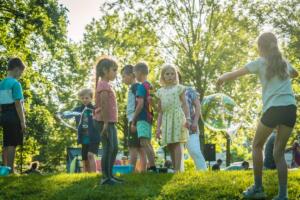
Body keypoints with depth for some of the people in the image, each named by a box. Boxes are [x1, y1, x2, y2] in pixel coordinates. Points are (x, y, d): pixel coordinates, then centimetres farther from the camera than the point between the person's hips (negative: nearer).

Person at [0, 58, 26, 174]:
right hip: (14, 117, -8)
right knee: (12, 144, -6)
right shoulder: (15, 83, -12)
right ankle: (11, 169, -6)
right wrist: (22, 121, -14)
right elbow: (17, 104, -16)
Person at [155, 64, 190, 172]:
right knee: (170, 145, 3)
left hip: (177, 117, -4)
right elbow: (160, 111, 16)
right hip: (166, 119, 5)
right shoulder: (160, 91, 16)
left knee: (177, 143, -12)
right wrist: (158, 127, 11)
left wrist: (188, 119, -11)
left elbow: (184, 105, 2)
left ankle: (178, 169, -16)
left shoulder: (179, 88, 6)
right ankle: (175, 168, 8)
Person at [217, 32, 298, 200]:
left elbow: (234, 74, 10)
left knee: (258, 146, 15)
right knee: (279, 151, 10)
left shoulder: (260, 63, 6)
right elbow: (295, 74, 43)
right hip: (290, 109, 4)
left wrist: (221, 79, 28)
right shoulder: (284, 62, 20)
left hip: (274, 109, -4)